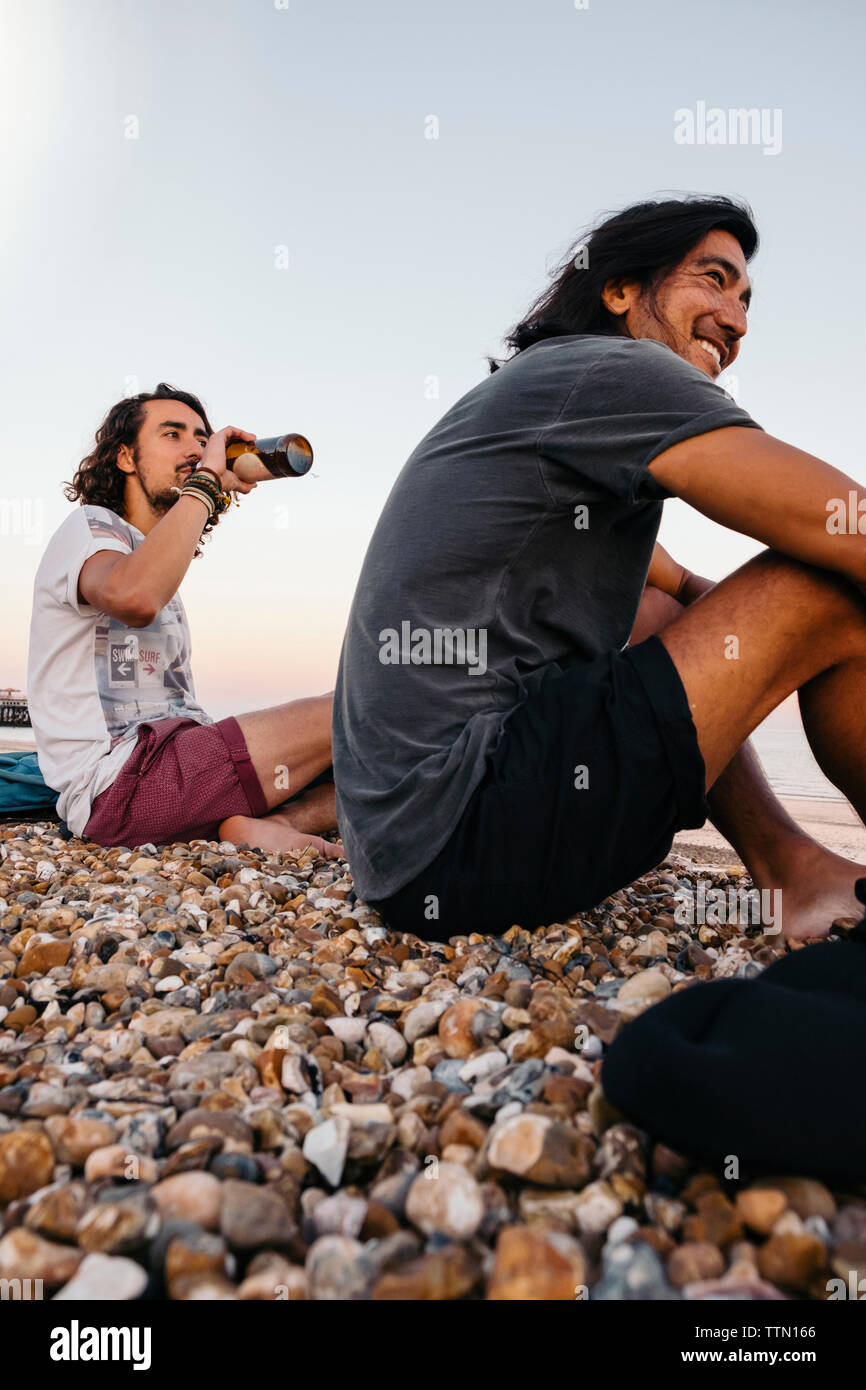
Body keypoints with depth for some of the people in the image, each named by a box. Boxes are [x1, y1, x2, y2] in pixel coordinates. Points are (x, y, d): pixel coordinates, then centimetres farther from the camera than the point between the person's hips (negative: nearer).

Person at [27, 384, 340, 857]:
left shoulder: (160, 562, 27)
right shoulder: (88, 527, 0)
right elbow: (135, 597, -28)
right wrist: (207, 480, -16)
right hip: (115, 778, -9)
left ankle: (261, 825, -22)